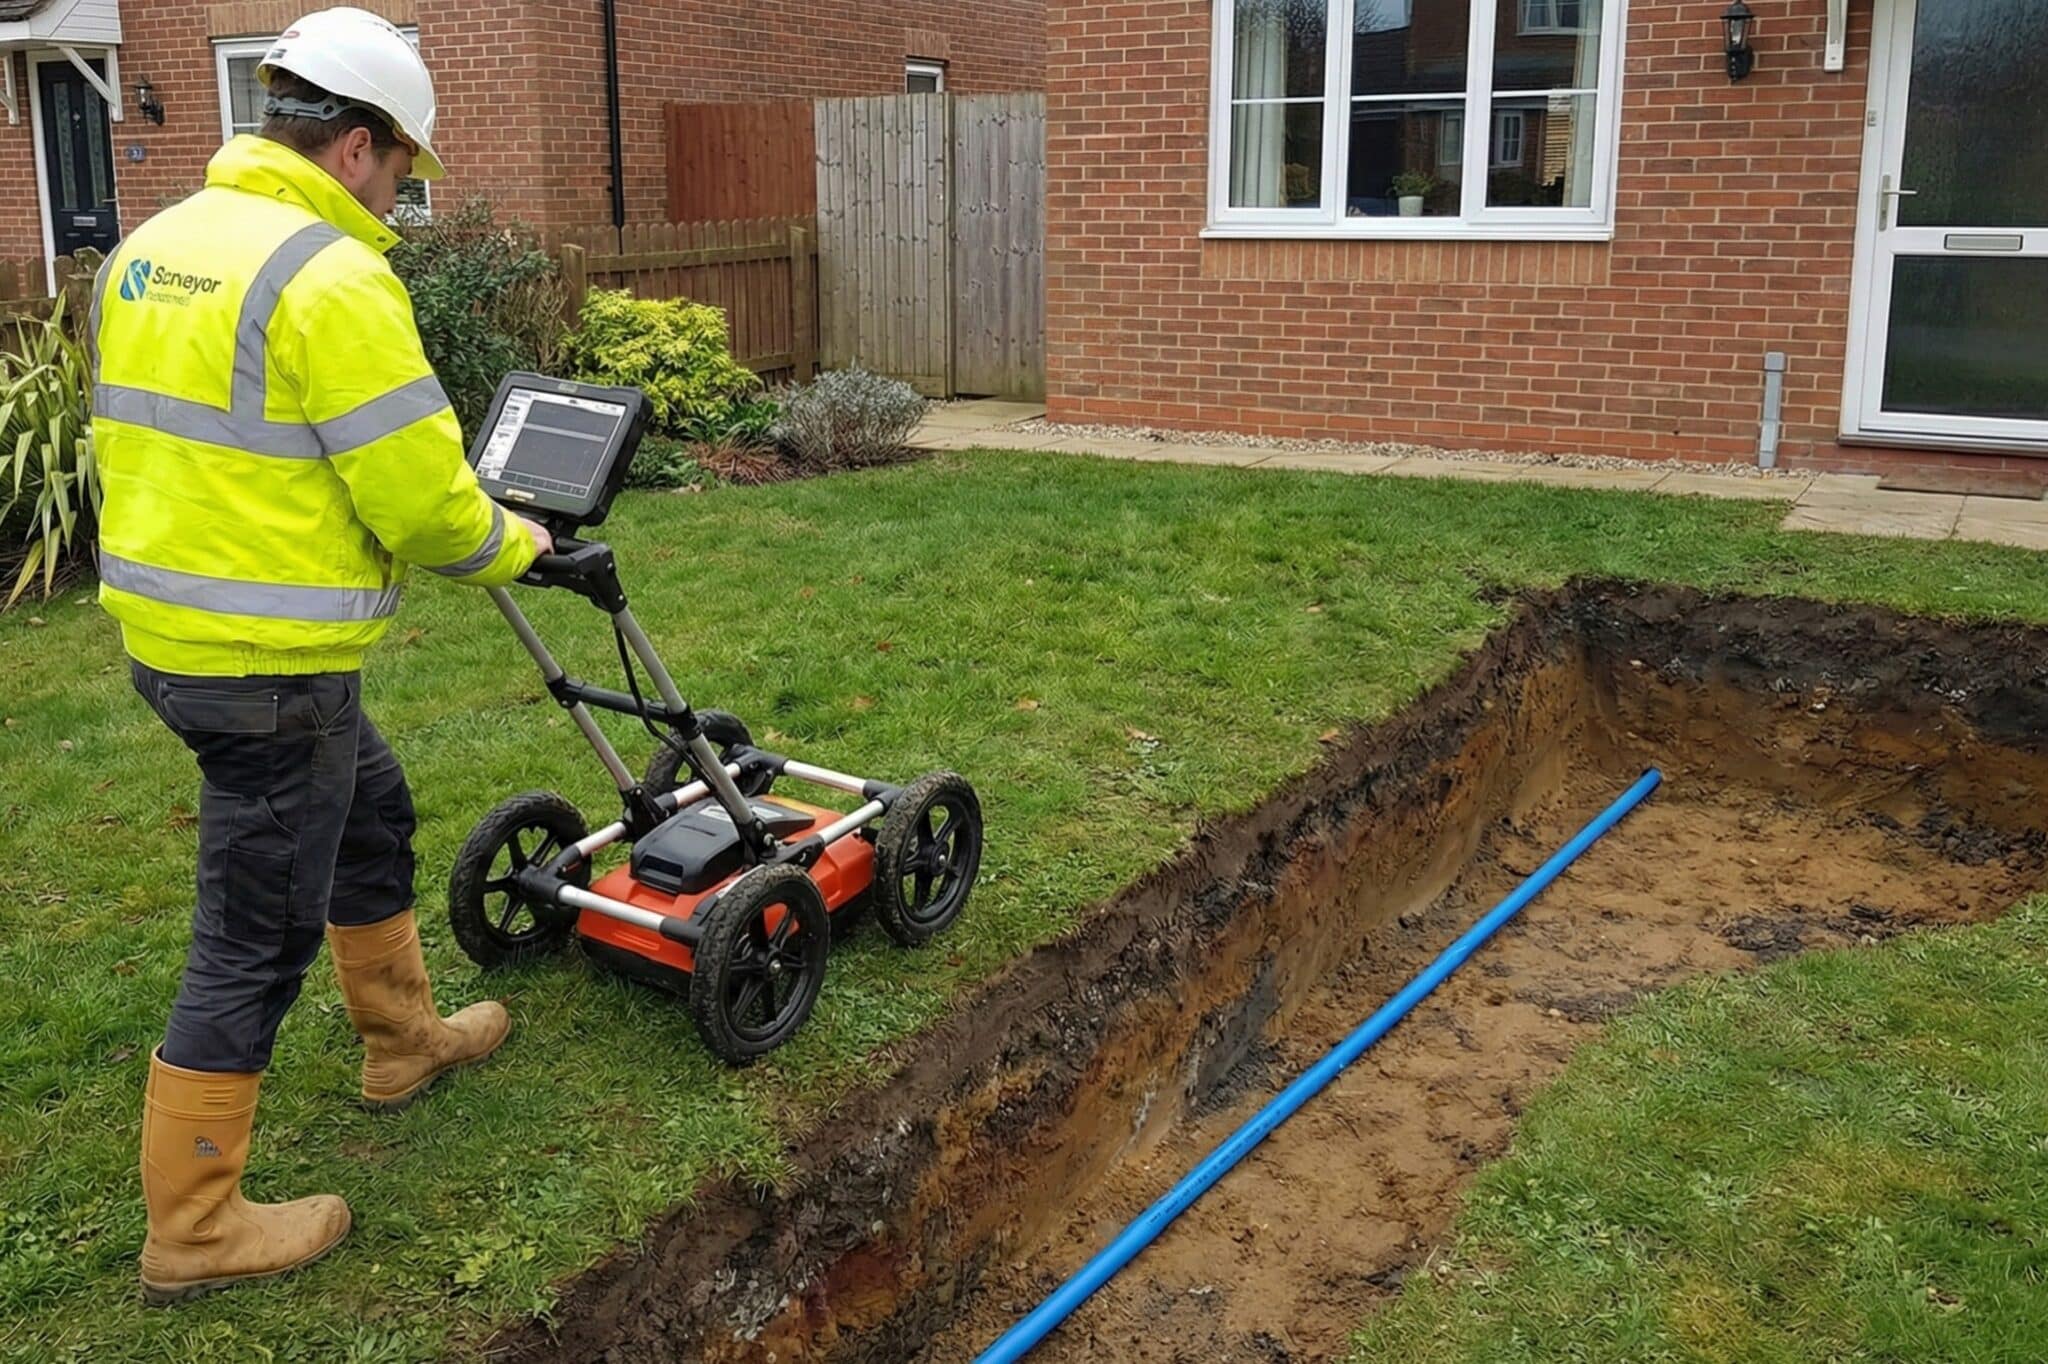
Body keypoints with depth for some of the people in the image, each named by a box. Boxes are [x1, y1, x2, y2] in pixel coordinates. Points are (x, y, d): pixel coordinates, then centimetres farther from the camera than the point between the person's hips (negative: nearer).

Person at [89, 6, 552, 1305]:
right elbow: (424, 502, -20)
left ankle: (403, 1039, 46)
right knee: (257, 939, 3)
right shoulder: (331, 276, -20)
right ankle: (192, 1228, 17)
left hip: (169, 626, 10)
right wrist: (514, 546, 0)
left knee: (372, 811, 28)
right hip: (270, 661, -10)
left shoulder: (156, 246, 9)